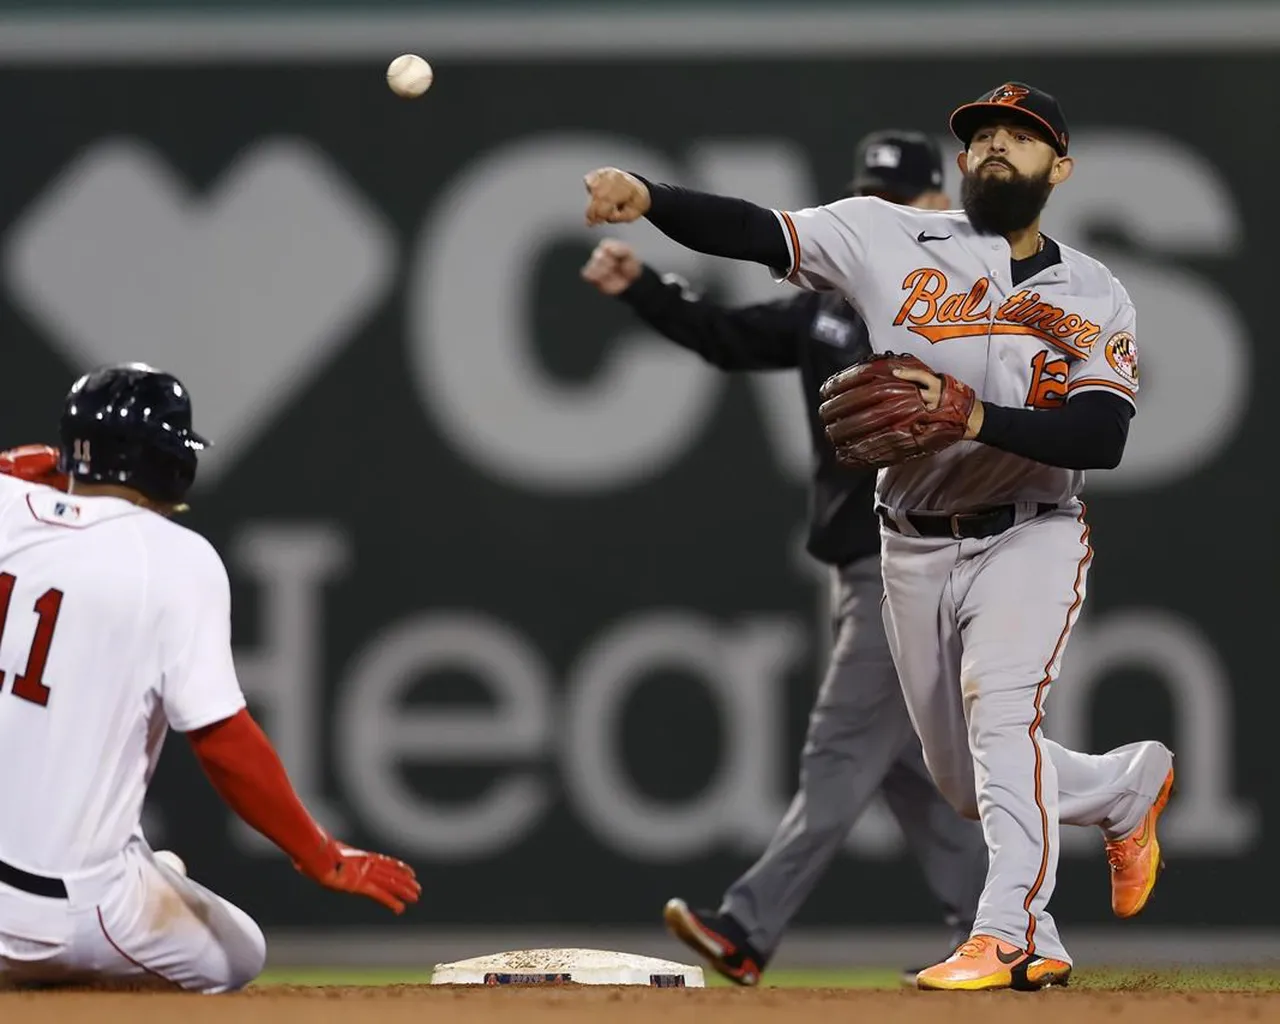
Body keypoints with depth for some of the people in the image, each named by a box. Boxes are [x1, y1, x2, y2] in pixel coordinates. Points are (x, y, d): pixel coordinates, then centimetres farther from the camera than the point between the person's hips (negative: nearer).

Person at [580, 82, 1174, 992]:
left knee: (1000, 710, -28)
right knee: (967, 781, 12)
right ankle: (1128, 787, 39)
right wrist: (645, 198, -31)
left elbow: (1102, 438, -16)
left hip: (1031, 538, -3)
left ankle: (1013, 933, -29)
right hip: (915, 549, 3)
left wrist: (976, 418, -31)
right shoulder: (892, 239, -1)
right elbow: (757, 233, -14)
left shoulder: (1095, 295, -3)